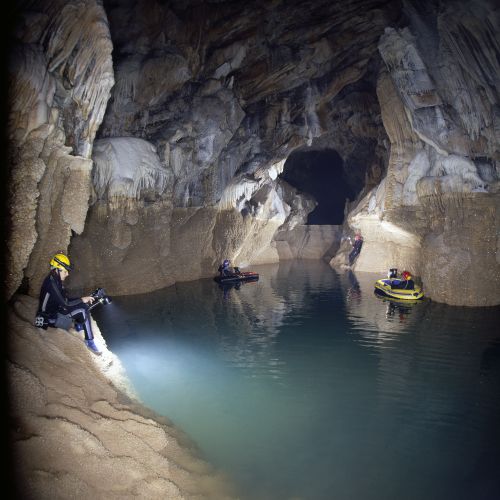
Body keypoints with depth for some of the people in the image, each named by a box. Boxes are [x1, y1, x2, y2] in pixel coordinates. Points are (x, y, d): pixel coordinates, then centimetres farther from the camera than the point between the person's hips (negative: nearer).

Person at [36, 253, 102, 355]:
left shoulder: (56, 281, 6)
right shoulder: (51, 283, -24)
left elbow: (66, 299, 11)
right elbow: (64, 304, -26)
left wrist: (83, 299, -1)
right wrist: (82, 300, -15)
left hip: (56, 311, 9)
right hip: (49, 319, -9)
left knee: (84, 305, 5)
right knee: (83, 310, -21)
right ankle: (89, 342, -16)